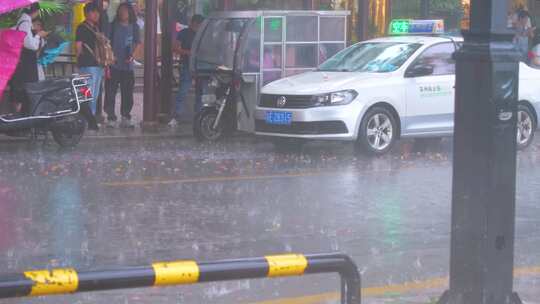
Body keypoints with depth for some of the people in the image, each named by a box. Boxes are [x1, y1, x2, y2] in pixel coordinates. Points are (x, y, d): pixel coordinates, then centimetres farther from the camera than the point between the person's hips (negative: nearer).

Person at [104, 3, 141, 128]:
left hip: (128, 66, 2)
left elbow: (138, 43, 15)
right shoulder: (113, 26, 1)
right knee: (110, 93, -5)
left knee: (127, 94, 5)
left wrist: (132, 56, -2)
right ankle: (111, 118, 1)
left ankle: (126, 118, 14)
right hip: (113, 65, -2)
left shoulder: (134, 27, 8)